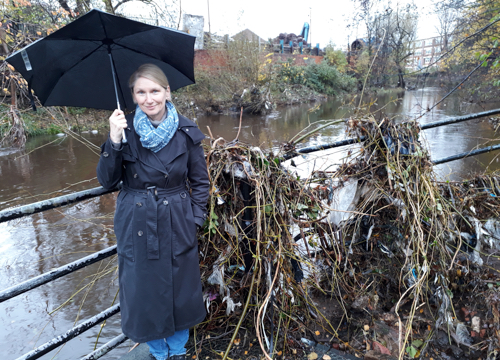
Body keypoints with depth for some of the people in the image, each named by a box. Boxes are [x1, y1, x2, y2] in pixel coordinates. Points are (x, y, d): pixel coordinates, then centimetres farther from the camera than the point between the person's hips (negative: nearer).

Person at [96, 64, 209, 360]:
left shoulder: (187, 132, -7)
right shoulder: (125, 129, -6)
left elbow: (200, 181, 2)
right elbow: (107, 181, -9)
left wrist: (195, 217, -5)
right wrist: (114, 142, -22)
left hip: (177, 223, 0)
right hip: (136, 223, 0)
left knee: (181, 290, 14)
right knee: (143, 290, 13)